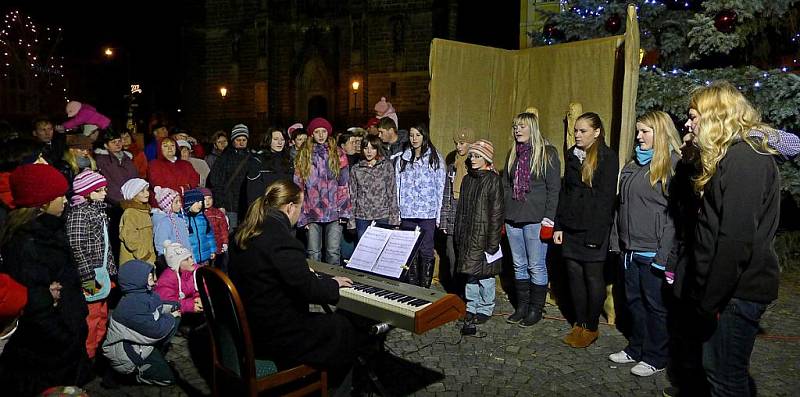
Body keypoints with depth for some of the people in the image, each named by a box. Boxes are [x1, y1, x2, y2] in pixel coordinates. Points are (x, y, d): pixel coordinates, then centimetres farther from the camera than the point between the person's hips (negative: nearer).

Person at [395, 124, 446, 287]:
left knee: (426, 251, -2)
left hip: (428, 213, -3)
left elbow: (440, 188, 2)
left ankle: (425, 286, 8)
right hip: (407, 213, 3)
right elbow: (397, 187, 12)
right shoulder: (402, 159, 12)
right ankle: (412, 287, 16)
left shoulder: (435, 158, 3)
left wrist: (439, 215, -2)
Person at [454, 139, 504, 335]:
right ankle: (471, 307, 24)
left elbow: (496, 214, -11)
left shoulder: (493, 180, -8)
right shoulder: (468, 179, 11)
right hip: (467, 236, 6)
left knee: (485, 274, 3)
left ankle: (485, 309, 20)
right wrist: (458, 235, 11)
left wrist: (492, 242, -14)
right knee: (470, 273, 11)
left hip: (484, 236, -5)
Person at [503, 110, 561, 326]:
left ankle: (536, 309, 15)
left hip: (535, 219, -6)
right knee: (519, 265, 12)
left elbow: (554, 188, -7)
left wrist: (548, 219, -13)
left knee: (536, 266, 2)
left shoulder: (547, 153, -4)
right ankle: (522, 306, 24)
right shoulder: (513, 154, 14)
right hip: (513, 218, 6)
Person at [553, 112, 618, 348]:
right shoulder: (572, 155, 12)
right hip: (571, 227, 6)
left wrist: (597, 233, -16)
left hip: (593, 230, -6)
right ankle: (579, 323, 22)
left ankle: (591, 328, 17)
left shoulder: (607, 157, -7)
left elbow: (607, 197, -12)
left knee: (593, 277, 4)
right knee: (574, 275, 10)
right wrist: (558, 226, 9)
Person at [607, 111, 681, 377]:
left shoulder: (673, 164, -10)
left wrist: (665, 254, -18)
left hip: (652, 251, -7)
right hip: (630, 248, 7)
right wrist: (616, 239, 12)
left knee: (655, 304, 7)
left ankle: (656, 357, 22)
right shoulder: (635, 163, 13)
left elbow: (675, 213, -15)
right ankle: (636, 349, 31)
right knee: (634, 300, 16)